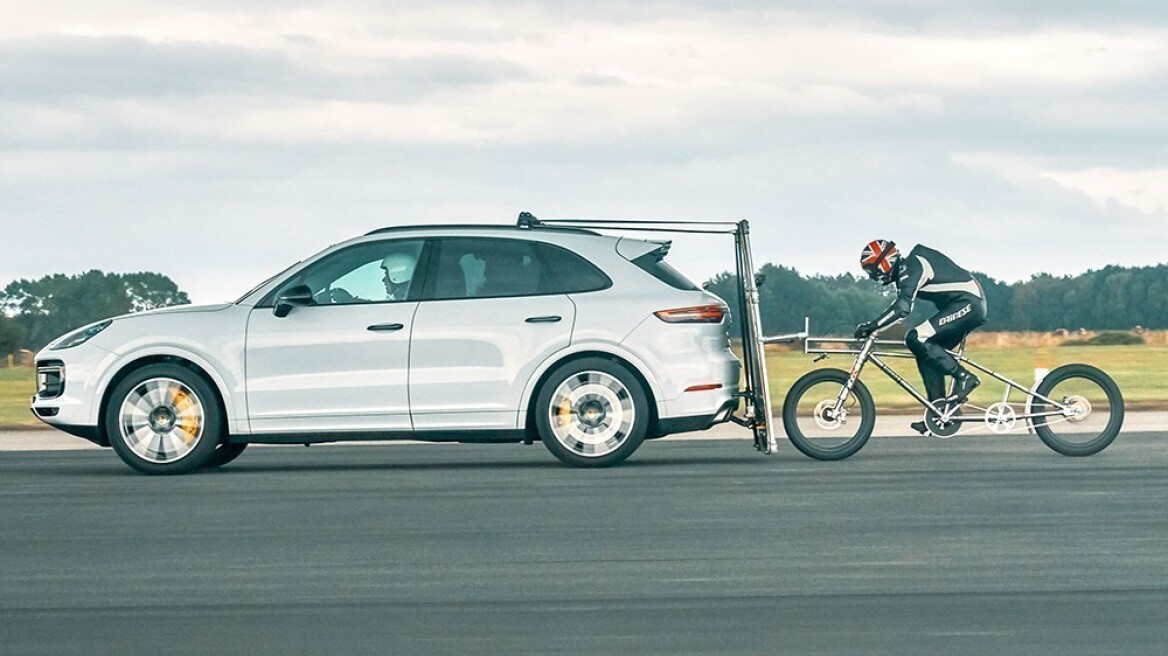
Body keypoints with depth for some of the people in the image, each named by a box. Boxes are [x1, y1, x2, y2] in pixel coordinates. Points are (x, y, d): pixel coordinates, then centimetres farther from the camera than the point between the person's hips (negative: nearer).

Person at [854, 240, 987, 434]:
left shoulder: (910, 267, -15)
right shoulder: (904, 271, 16)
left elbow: (902, 308, -27)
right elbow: (901, 307, 24)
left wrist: (871, 326, -26)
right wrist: (872, 329, 20)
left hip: (968, 303, -10)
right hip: (971, 305, 10)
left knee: (917, 340, -19)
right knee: (926, 354, 6)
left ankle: (964, 377, -15)